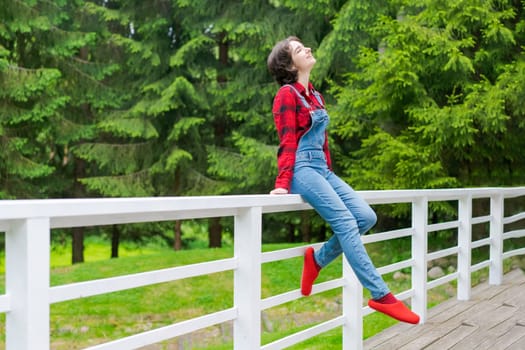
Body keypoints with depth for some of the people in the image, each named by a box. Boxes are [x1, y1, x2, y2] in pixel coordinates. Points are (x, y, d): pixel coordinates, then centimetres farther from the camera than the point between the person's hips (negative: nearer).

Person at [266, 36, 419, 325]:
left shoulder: (316, 96, 21)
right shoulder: (287, 94, -3)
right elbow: (287, 142, -9)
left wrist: (328, 177, 25)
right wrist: (283, 183, -18)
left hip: (322, 169, 8)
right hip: (302, 169, -8)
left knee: (366, 217, -7)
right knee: (345, 222, -20)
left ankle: (318, 259, 7)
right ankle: (380, 295, -21)